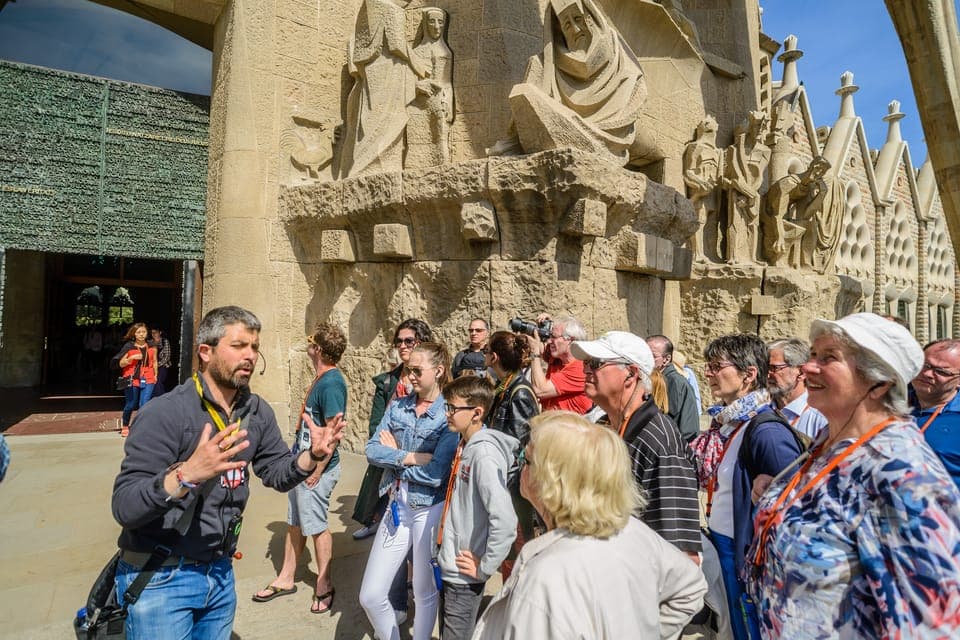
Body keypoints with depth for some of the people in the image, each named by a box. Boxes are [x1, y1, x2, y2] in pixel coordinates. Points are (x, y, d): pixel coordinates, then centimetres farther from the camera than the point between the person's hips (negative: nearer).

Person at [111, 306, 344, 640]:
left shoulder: (257, 412, -1)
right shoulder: (165, 413, -21)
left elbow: (276, 473, 5)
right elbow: (124, 506, -26)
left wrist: (312, 456, -15)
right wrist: (186, 474, -44)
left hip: (220, 572, 6)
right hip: (159, 577, -6)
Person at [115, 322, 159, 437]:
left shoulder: (152, 347, 5)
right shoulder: (129, 346, -2)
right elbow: (121, 364, 1)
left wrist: (155, 375, 7)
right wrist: (131, 358, -15)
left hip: (148, 380, 1)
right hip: (132, 379, -1)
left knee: (144, 405, -11)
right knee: (131, 405, 11)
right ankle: (125, 426, 35)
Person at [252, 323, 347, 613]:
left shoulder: (331, 383, -22)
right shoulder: (322, 379, 6)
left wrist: (317, 471, -18)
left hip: (317, 467, -9)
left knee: (316, 526, 6)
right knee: (294, 523, 19)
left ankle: (324, 585, 24)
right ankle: (286, 579, 35)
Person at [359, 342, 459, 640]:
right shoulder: (397, 407, 1)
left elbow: (436, 475, -21)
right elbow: (372, 450, -7)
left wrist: (394, 456, -9)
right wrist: (410, 457, -19)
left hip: (431, 509, -5)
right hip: (397, 505, 5)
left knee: (425, 593, 15)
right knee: (370, 596, 11)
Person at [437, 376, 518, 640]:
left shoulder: (484, 453, -25)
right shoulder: (464, 445, 2)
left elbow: (505, 522, -32)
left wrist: (485, 568, -20)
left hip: (464, 575, -8)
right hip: (449, 566, 9)